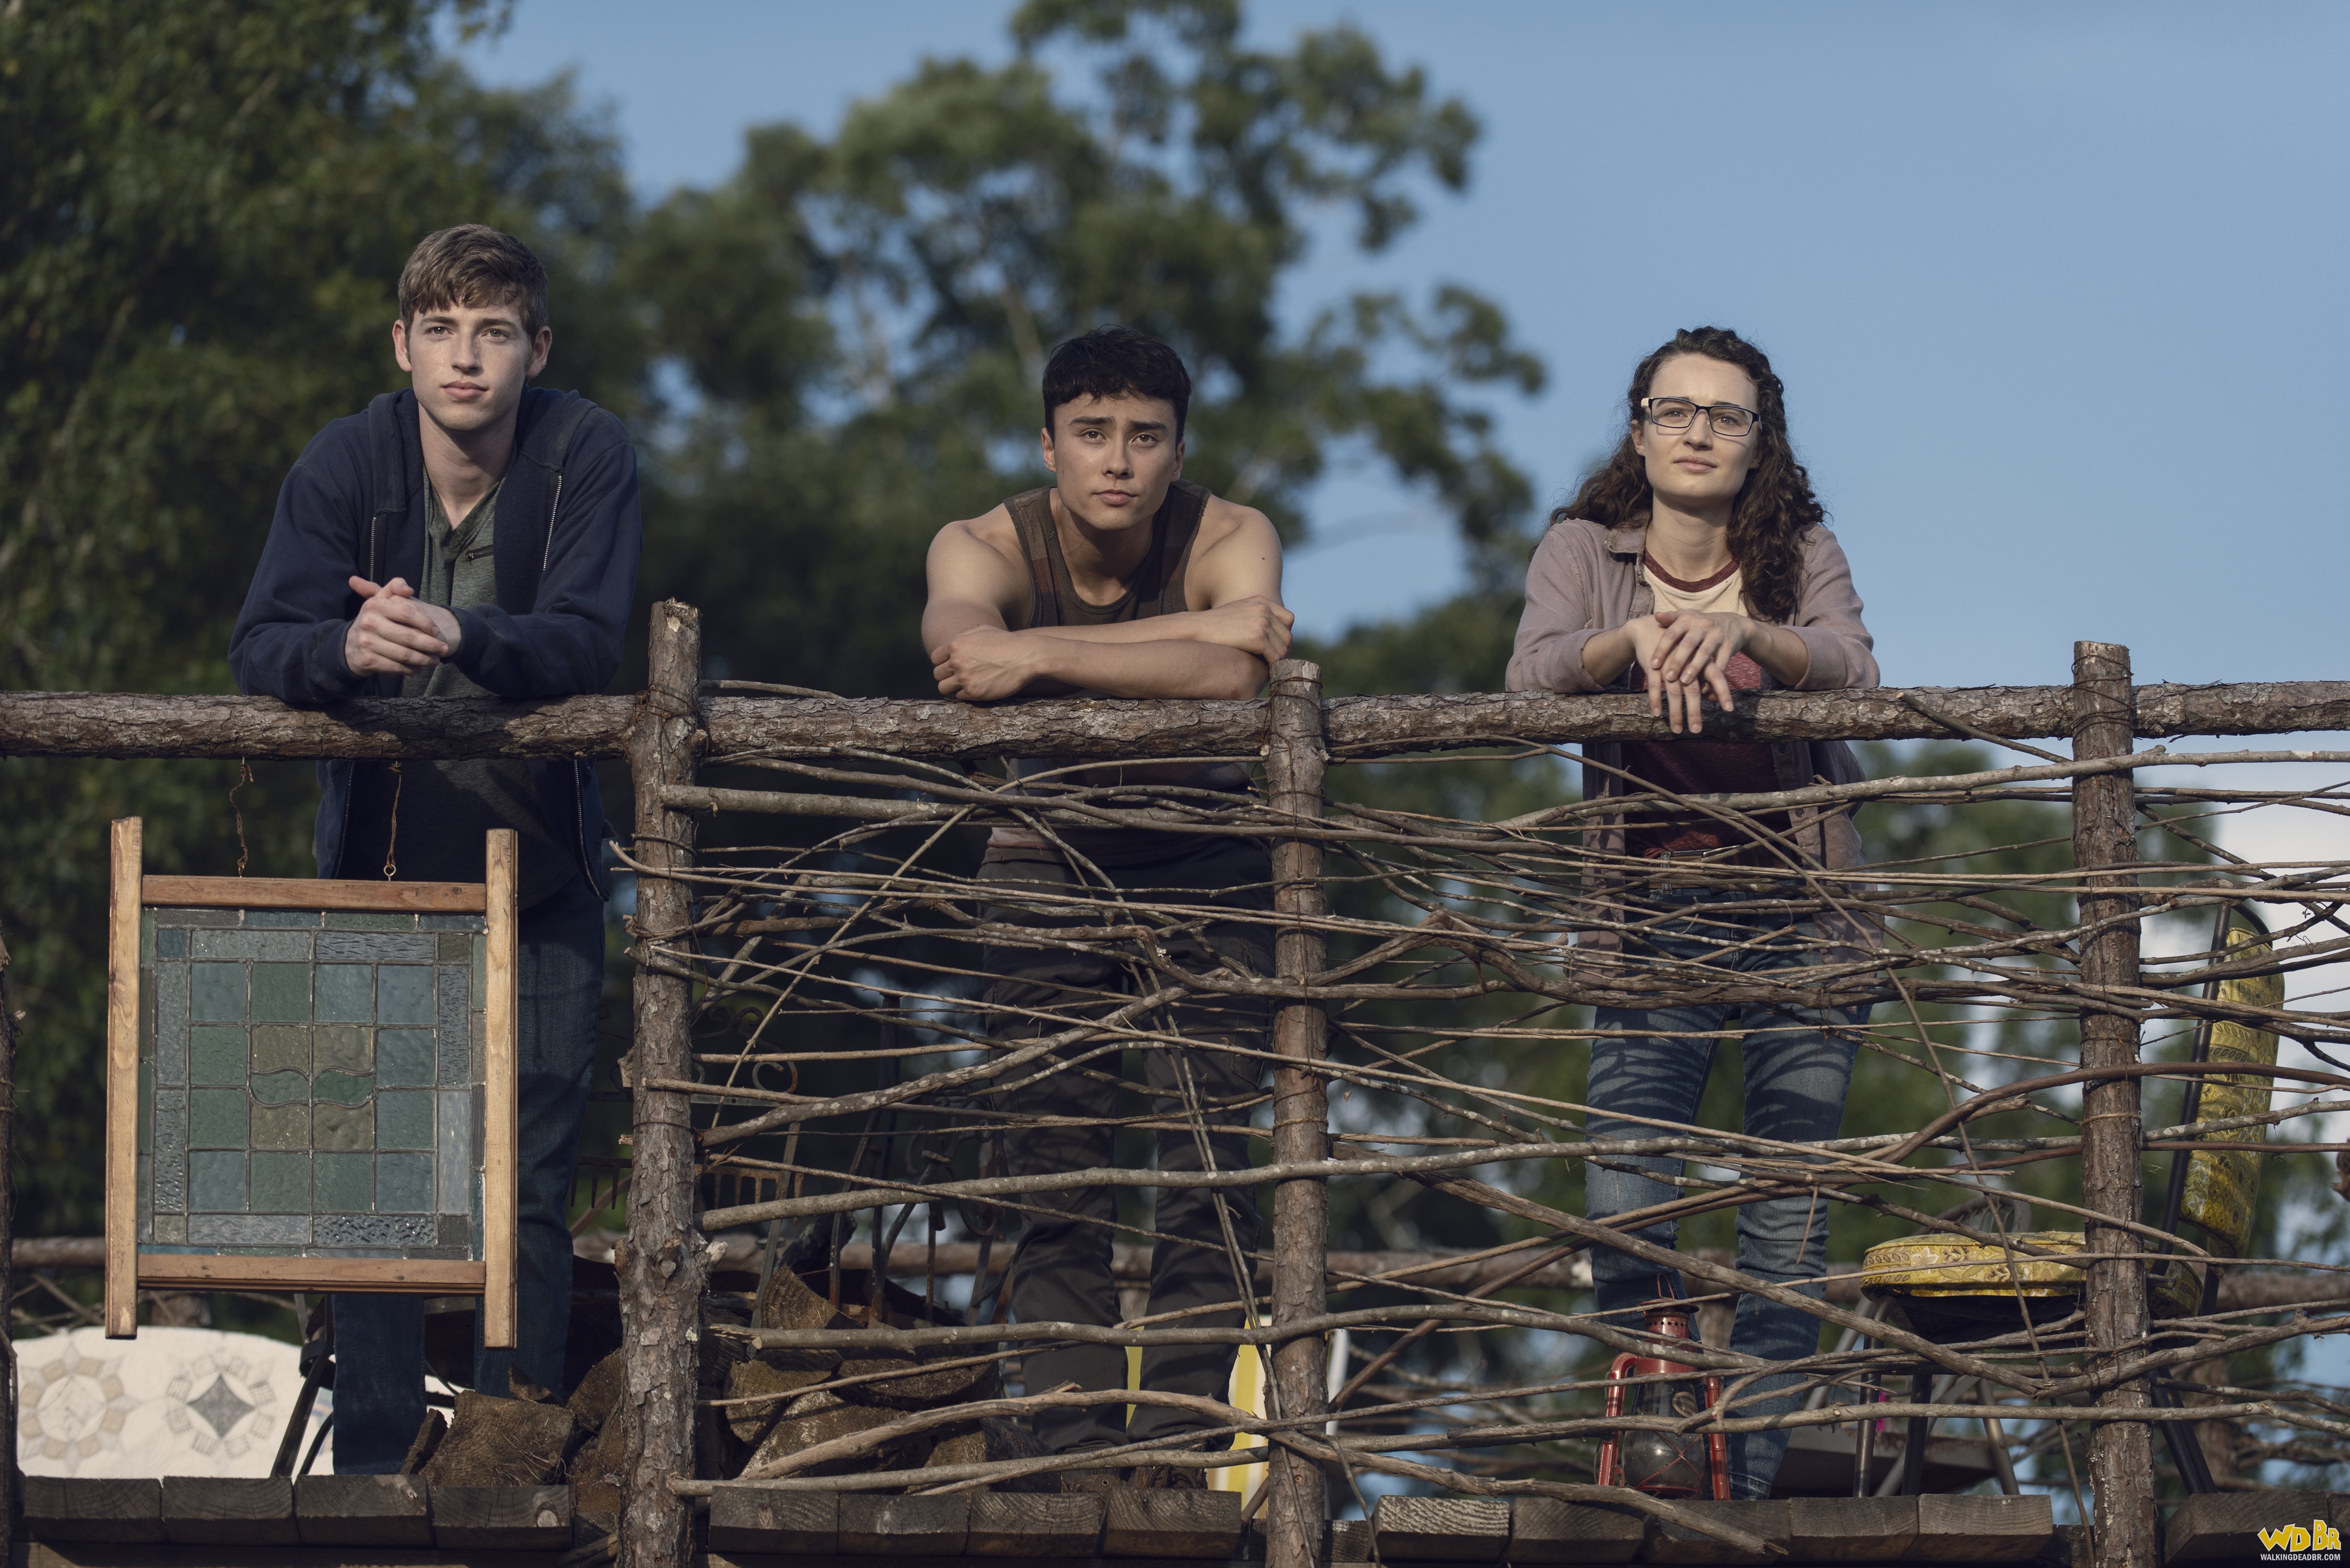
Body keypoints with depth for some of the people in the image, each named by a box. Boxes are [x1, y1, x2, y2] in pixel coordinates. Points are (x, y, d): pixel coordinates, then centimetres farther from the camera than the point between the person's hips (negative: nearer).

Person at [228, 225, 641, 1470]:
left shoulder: (586, 456, -12)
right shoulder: (346, 463, -9)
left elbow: (588, 642, -22)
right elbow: (260, 647, -17)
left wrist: (459, 636, -42)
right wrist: (346, 646, -40)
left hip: (537, 868, -1)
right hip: (379, 856, 1)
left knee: (532, 1183, -1)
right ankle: (371, 1455, 9)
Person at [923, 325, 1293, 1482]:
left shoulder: (1230, 540, -18)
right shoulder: (984, 547, -17)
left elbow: (1234, 676, -39)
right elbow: (959, 647, -40)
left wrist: (1038, 658, -42)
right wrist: (1197, 632, -39)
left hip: (1204, 853, -1)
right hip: (1050, 854, 1)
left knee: (1206, 1146, -11)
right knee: (1055, 1157, -6)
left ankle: (1183, 1426, -11)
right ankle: (1077, 1443, -7)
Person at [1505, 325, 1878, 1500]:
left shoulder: (1803, 556, 4)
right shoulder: (1584, 550, 4)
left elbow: (1852, 673, -14)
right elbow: (1531, 676, -12)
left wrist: (1741, 631, -32)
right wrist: (1634, 638, -31)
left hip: (1799, 914, 1)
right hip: (1651, 911, -1)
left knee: (1789, 1224, -3)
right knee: (1620, 1204, -15)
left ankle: (1751, 1480, 5)